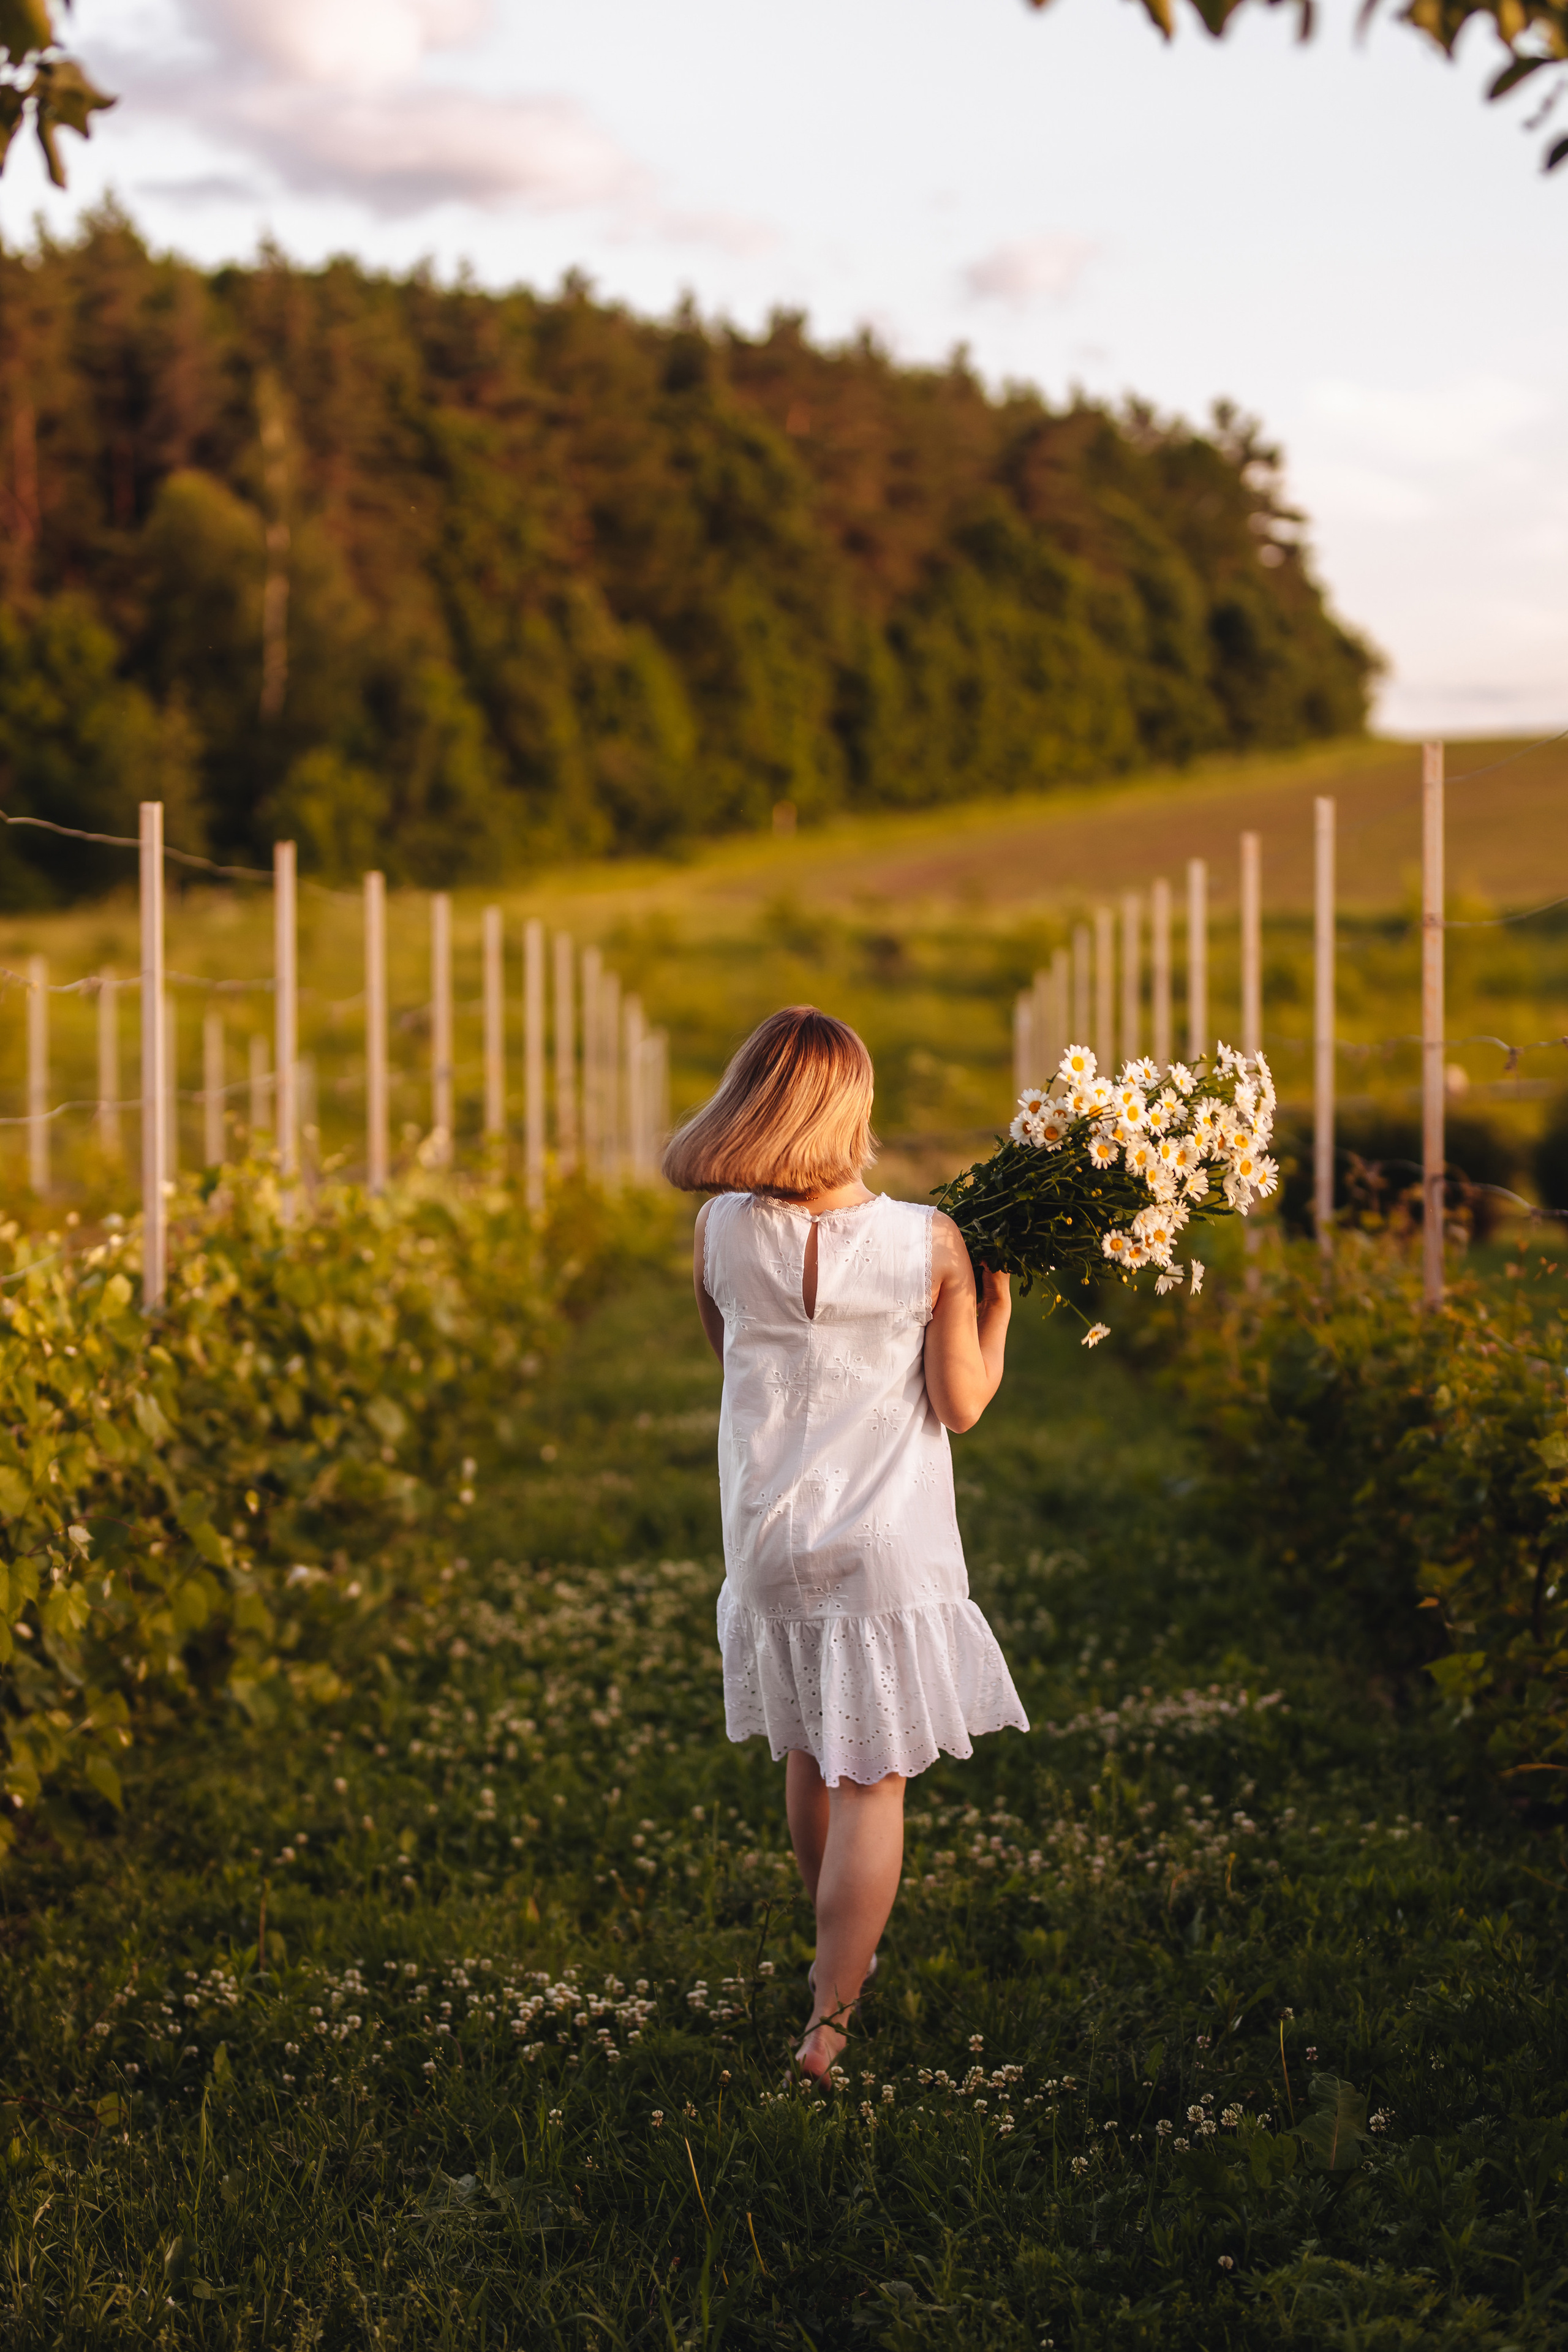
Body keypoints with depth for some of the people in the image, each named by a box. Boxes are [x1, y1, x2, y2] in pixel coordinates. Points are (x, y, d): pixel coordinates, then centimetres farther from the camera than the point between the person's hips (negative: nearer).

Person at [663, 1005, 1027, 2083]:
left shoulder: (721, 1233, -8)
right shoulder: (929, 1243, -15)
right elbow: (963, 1404, -8)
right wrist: (997, 1290, 4)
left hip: (769, 1537, 3)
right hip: (886, 1543, -3)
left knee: (810, 1757, 22)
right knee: (873, 1779, 4)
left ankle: (843, 1954, 41)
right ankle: (830, 2019, -1)